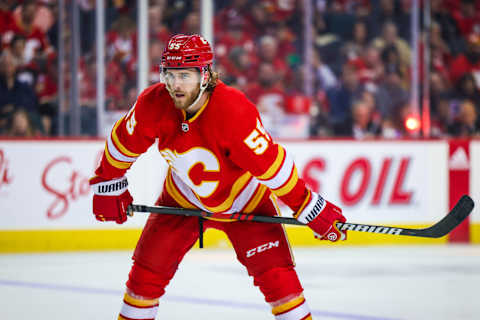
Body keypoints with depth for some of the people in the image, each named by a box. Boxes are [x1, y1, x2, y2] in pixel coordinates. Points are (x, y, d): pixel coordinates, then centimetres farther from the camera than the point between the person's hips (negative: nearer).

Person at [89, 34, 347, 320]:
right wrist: (109, 185, 6)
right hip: (183, 200, 4)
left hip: (244, 201, -4)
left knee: (275, 274, -15)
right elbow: (124, 143, -3)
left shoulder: (234, 111, -35)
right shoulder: (154, 104, -22)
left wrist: (311, 208, -29)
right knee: (148, 270, 0)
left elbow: (271, 166, -31)